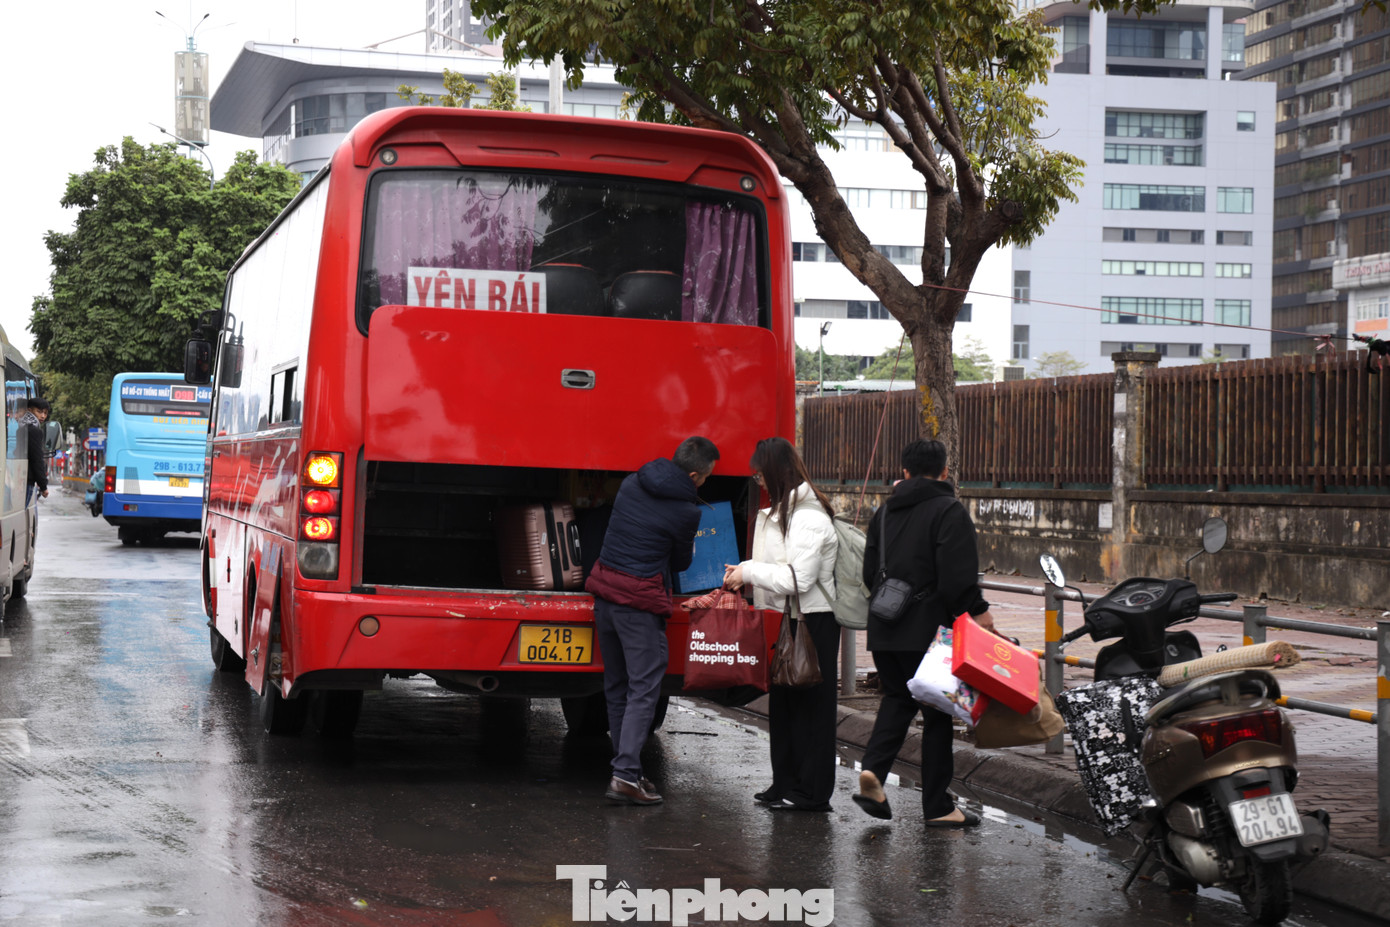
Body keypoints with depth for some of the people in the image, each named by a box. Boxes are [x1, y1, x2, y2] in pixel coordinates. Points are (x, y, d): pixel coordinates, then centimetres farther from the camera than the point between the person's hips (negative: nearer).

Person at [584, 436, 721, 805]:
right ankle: (626, 775, -14)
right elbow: (681, 562, 5)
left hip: (604, 589, 7)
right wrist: (688, 549, 26)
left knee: (616, 688, 13)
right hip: (640, 601, -7)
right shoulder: (686, 511, -10)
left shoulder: (631, 484, 8)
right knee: (643, 688, -5)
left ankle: (625, 767, 18)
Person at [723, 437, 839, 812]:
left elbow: (799, 579, -22)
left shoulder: (809, 517, -18)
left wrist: (749, 572, -14)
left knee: (809, 704, -3)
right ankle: (786, 784, 22)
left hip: (811, 625, -10)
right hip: (785, 620, 10)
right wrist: (746, 575, 7)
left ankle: (811, 792, 4)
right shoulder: (782, 511, 14)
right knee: (782, 702, 13)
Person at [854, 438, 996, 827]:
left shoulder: (884, 511, 11)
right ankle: (937, 807, 9)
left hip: (883, 630, 6)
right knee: (937, 712, 4)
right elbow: (957, 577, -18)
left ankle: (873, 769, -5)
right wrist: (978, 611, -7)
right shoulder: (949, 511, -9)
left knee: (897, 698, 20)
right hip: (928, 630, -6)